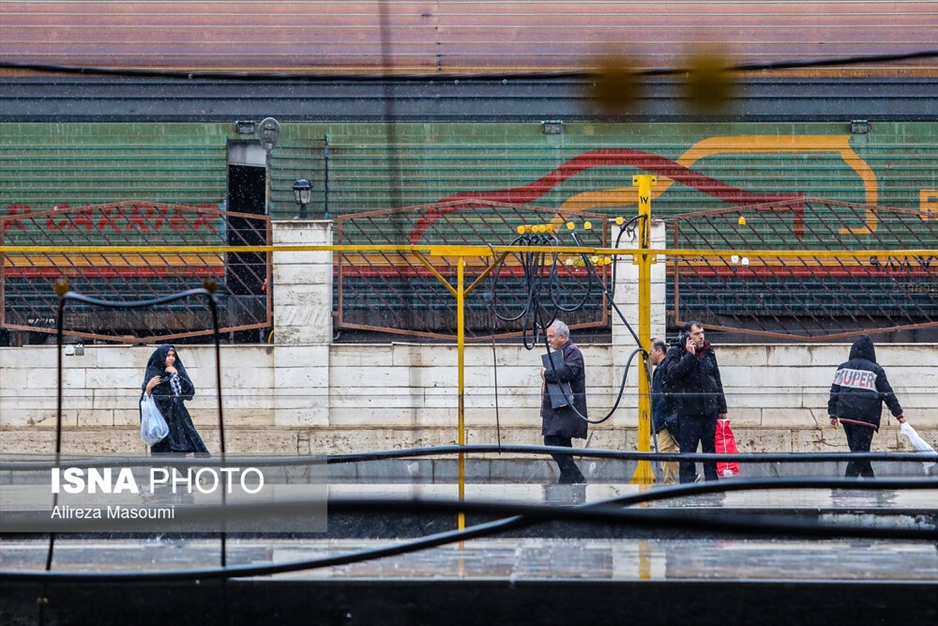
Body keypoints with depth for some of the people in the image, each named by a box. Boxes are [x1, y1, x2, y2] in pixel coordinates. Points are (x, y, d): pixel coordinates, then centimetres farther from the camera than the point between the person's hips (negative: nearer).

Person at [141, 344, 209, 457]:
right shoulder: (153, 373, 2)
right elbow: (146, 397, 0)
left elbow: (190, 391, 2)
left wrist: (176, 375, -4)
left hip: (178, 416, 3)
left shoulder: (178, 371, 11)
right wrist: (148, 387, -20)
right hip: (162, 415, -3)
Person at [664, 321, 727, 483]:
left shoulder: (709, 352, 12)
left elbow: (717, 381, 17)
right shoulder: (677, 353, -2)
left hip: (710, 409, 4)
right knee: (687, 451, -2)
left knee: (711, 449, 7)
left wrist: (722, 408, 17)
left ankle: (712, 481, 13)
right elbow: (672, 374, -20)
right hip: (688, 411, -4)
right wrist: (690, 356, -22)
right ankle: (687, 482, 2)